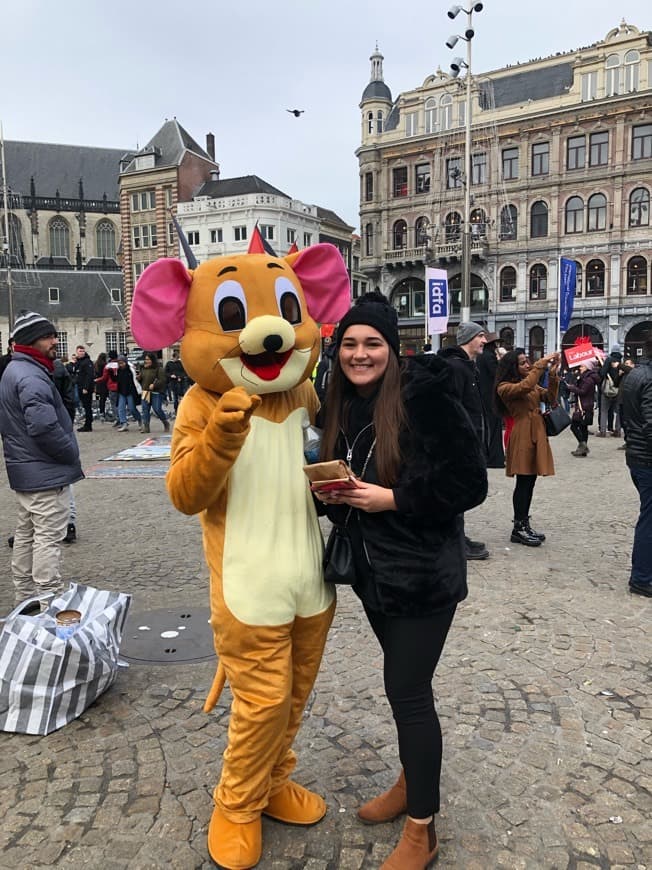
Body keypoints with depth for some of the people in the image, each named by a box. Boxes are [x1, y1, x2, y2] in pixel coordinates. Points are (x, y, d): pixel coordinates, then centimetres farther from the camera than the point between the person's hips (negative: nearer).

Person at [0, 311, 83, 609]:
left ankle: (25, 599, 30)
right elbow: (44, 427, -29)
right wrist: (71, 453, -15)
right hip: (47, 473, -11)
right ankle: (49, 604, -1)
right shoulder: (32, 377, -20)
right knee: (49, 538, -6)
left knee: (26, 534, 18)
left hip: (24, 472, 11)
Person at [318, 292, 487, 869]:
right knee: (404, 682, 21)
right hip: (373, 569, 7)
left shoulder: (425, 398, -18)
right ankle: (413, 783, 42)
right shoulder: (343, 407, 3)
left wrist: (393, 499, -22)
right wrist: (333, 494, -6)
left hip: (423, 572, -6)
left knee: (407, 689, 1)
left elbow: (471, 483, -18)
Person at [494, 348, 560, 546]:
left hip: (536, 435, 8)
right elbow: (525, 387, -24)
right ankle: (518, 529, 1)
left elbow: (550, 398, 8)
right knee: (523, 483, -6)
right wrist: (541, 364, -19)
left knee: (529, 482, 10)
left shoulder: (533, 385, 20)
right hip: (521, 437, -8)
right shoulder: (505, 387, -6)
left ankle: (524, 525, 18)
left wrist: (553, 375, -5)